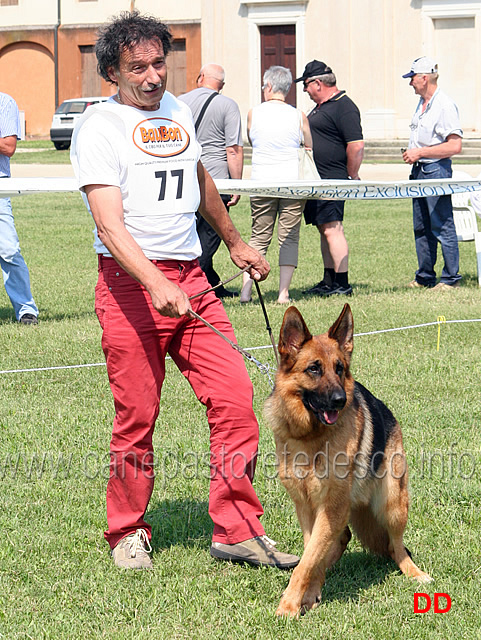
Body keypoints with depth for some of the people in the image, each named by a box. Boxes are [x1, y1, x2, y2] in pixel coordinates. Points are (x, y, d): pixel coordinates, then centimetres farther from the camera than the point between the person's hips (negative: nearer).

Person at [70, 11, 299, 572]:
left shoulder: (177, 110, 14)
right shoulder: (99, 126, -8)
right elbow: (110, 226, -19)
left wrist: (234, 242, 42)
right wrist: (156, 284, -33)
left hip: (191, 280, 6)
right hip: (130, 285, -6)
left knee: (235, 397, -4)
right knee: (137, 419, 1)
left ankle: (237, 530, 5)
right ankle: (127, 534, 19)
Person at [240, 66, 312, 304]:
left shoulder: (253, 114, 0)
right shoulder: (298, 117, -2)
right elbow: (311, 148, 10)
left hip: (261, 183, 1)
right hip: (293, 181, -1)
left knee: (259, 236, 10)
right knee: (289, 237, 5)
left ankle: (246, 288, 1)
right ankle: (283, 292, 0)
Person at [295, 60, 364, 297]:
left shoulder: (344, 108, -14)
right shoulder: (322, 106, 18)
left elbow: (357, 146, -21)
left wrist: (352, 176, -15)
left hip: (331, 180, -11)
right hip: (316, 180, 11)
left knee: (331, 229, -11)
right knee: (325, 229, 13)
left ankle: (342, 284, -10)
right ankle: (329, 281, 20)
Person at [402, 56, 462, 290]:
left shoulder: (444, 105, -15)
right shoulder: (422, 103, 14)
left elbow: (455, 146, -21)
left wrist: (420, 153, -19)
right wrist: (412, 153, 9)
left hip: (437, 169, -9)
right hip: (419, 170, 9)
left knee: (442, 226, -5)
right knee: (421, 227, 12)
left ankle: (451, 278, 2)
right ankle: (424, 277, 20)